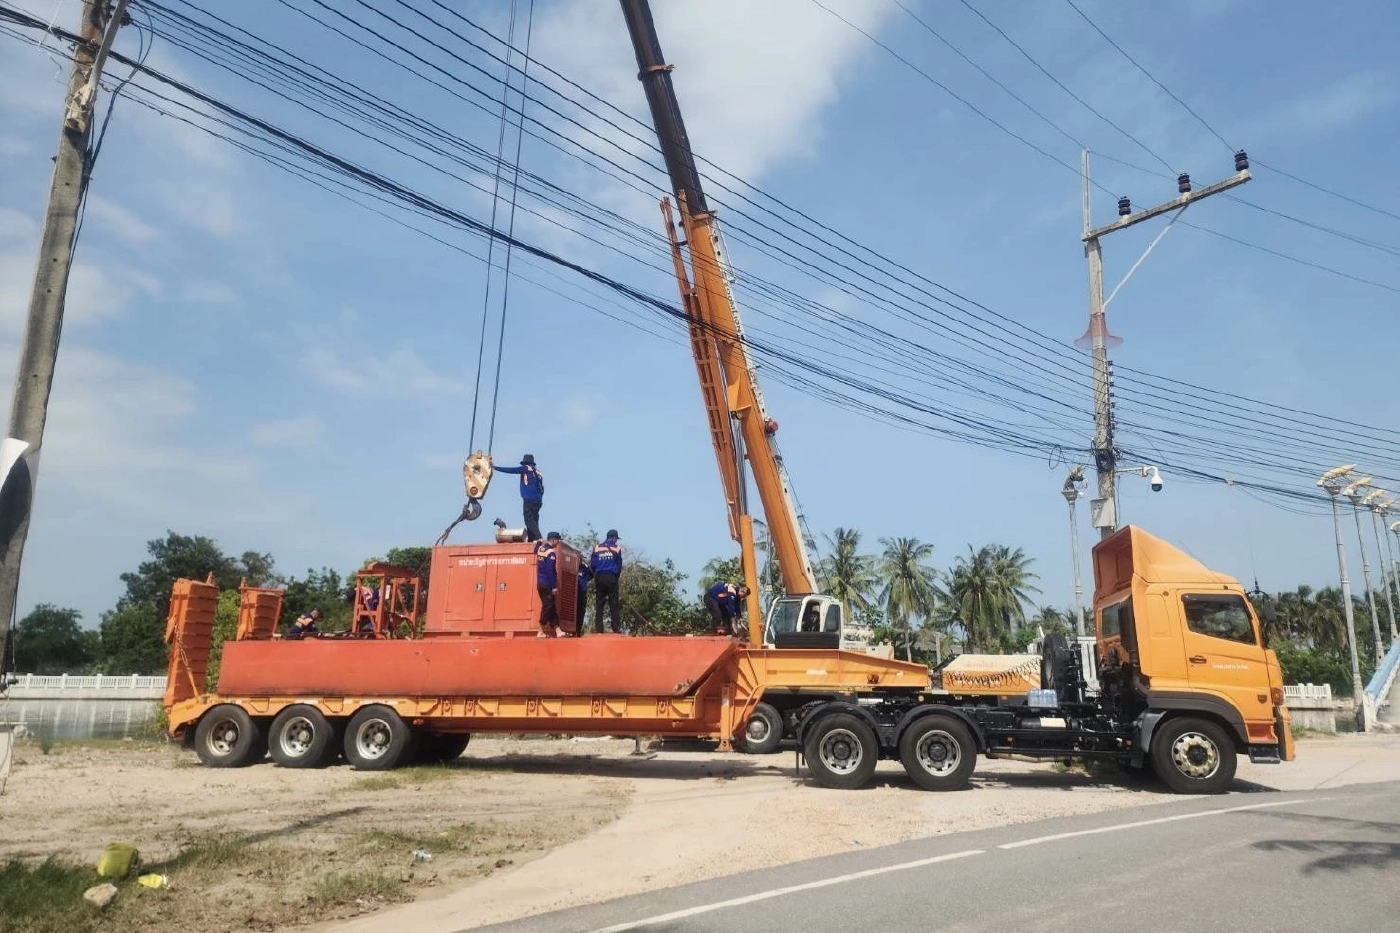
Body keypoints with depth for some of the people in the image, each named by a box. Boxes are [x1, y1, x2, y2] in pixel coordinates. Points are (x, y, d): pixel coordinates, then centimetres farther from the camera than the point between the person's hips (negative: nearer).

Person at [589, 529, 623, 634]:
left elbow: (592, 564, 4)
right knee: (614, 604, 0)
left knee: (598, 604, 4)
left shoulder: (597, 547, 8)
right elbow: (619, 565, 4)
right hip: (611, 577, -2)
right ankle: (616, 630, -6)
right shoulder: (617, 547, 4)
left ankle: (599, 630, -1)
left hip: (599, 577, 2)